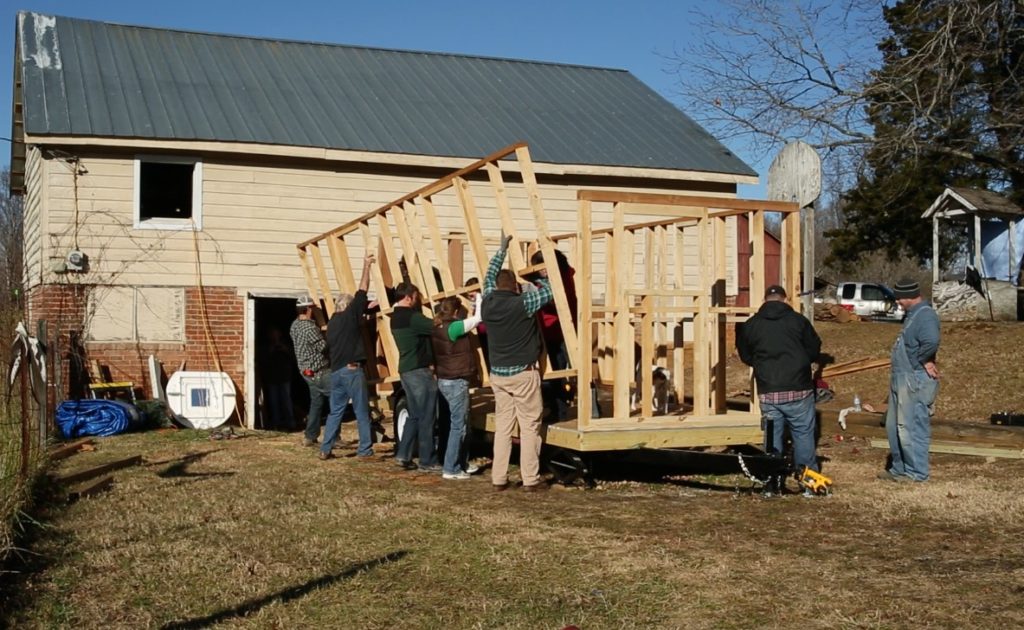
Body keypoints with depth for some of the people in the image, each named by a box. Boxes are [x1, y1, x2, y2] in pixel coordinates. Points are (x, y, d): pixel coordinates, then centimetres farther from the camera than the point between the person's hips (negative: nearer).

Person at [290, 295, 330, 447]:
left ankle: (310, 437, 17)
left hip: (308, 371, 10)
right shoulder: (310, 328, -22)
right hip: (318, 372, -9)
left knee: (316, 402, 15)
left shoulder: (295, 325, 7)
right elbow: (324, 348, -19)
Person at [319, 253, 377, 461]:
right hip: (353, 370, -6)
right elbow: (362, 291, -2)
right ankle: (365, 450, 1)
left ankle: (325, 449, 7)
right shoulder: (350, 316, -5)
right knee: (362, 412, 0)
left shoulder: (332, 323, 13)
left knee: (335, 411, 11)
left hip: (336, 371, 7)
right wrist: (366, 267, 6)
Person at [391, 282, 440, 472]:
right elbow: (435, 328, -15)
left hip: (405, 370, 9)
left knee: (415, 415, 16)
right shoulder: (412, 317, -17)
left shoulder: (396, 317, 12)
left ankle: (403, 454, 13)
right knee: (426, 417, -2)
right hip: (419, 371, -9)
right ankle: (427, 462, 3)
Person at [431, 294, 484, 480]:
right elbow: (478, 318, -15)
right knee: (458, 426, -3)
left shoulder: (438, 328, 6)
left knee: (459, 423, 18)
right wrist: (479, 297, -2)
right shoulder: (453, 327, -18)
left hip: (444, 381, 9)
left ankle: (461, 463, 25)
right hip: (456, 382, -9)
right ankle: (450, 469, 0)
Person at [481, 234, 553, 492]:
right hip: (522, 374, -5)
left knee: (502, 425, 9)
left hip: (497, 374, 5)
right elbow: (548, 292, -4)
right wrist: (539, 276, 15)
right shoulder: (522, 304, -15)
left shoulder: (489, 302, 1)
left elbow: (490, 276, 18)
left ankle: (498, 478, 10)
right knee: (530, 426, 1)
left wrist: (502, 249, 28)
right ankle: (530, 479, 2)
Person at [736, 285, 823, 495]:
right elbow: (814, 351, 4)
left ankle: (772, 483, 13)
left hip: (768, 392, 2)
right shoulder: (798, 320, -3)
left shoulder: (750, 325, 2)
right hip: (798, 390, -2)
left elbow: (746, 357, 12)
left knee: (772, 437, 10)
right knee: (803, 435, 8)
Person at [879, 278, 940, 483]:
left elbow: (931, 342, -36)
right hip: (901, 379, 11)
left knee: (911, 428, -4)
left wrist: (924, 361, -21)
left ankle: (917, 472, 7)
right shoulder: (912, 314, 14)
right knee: (894, 427, 17)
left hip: (915, 381, -11)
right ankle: (899, 468, 28)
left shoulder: (925, 315, -19)